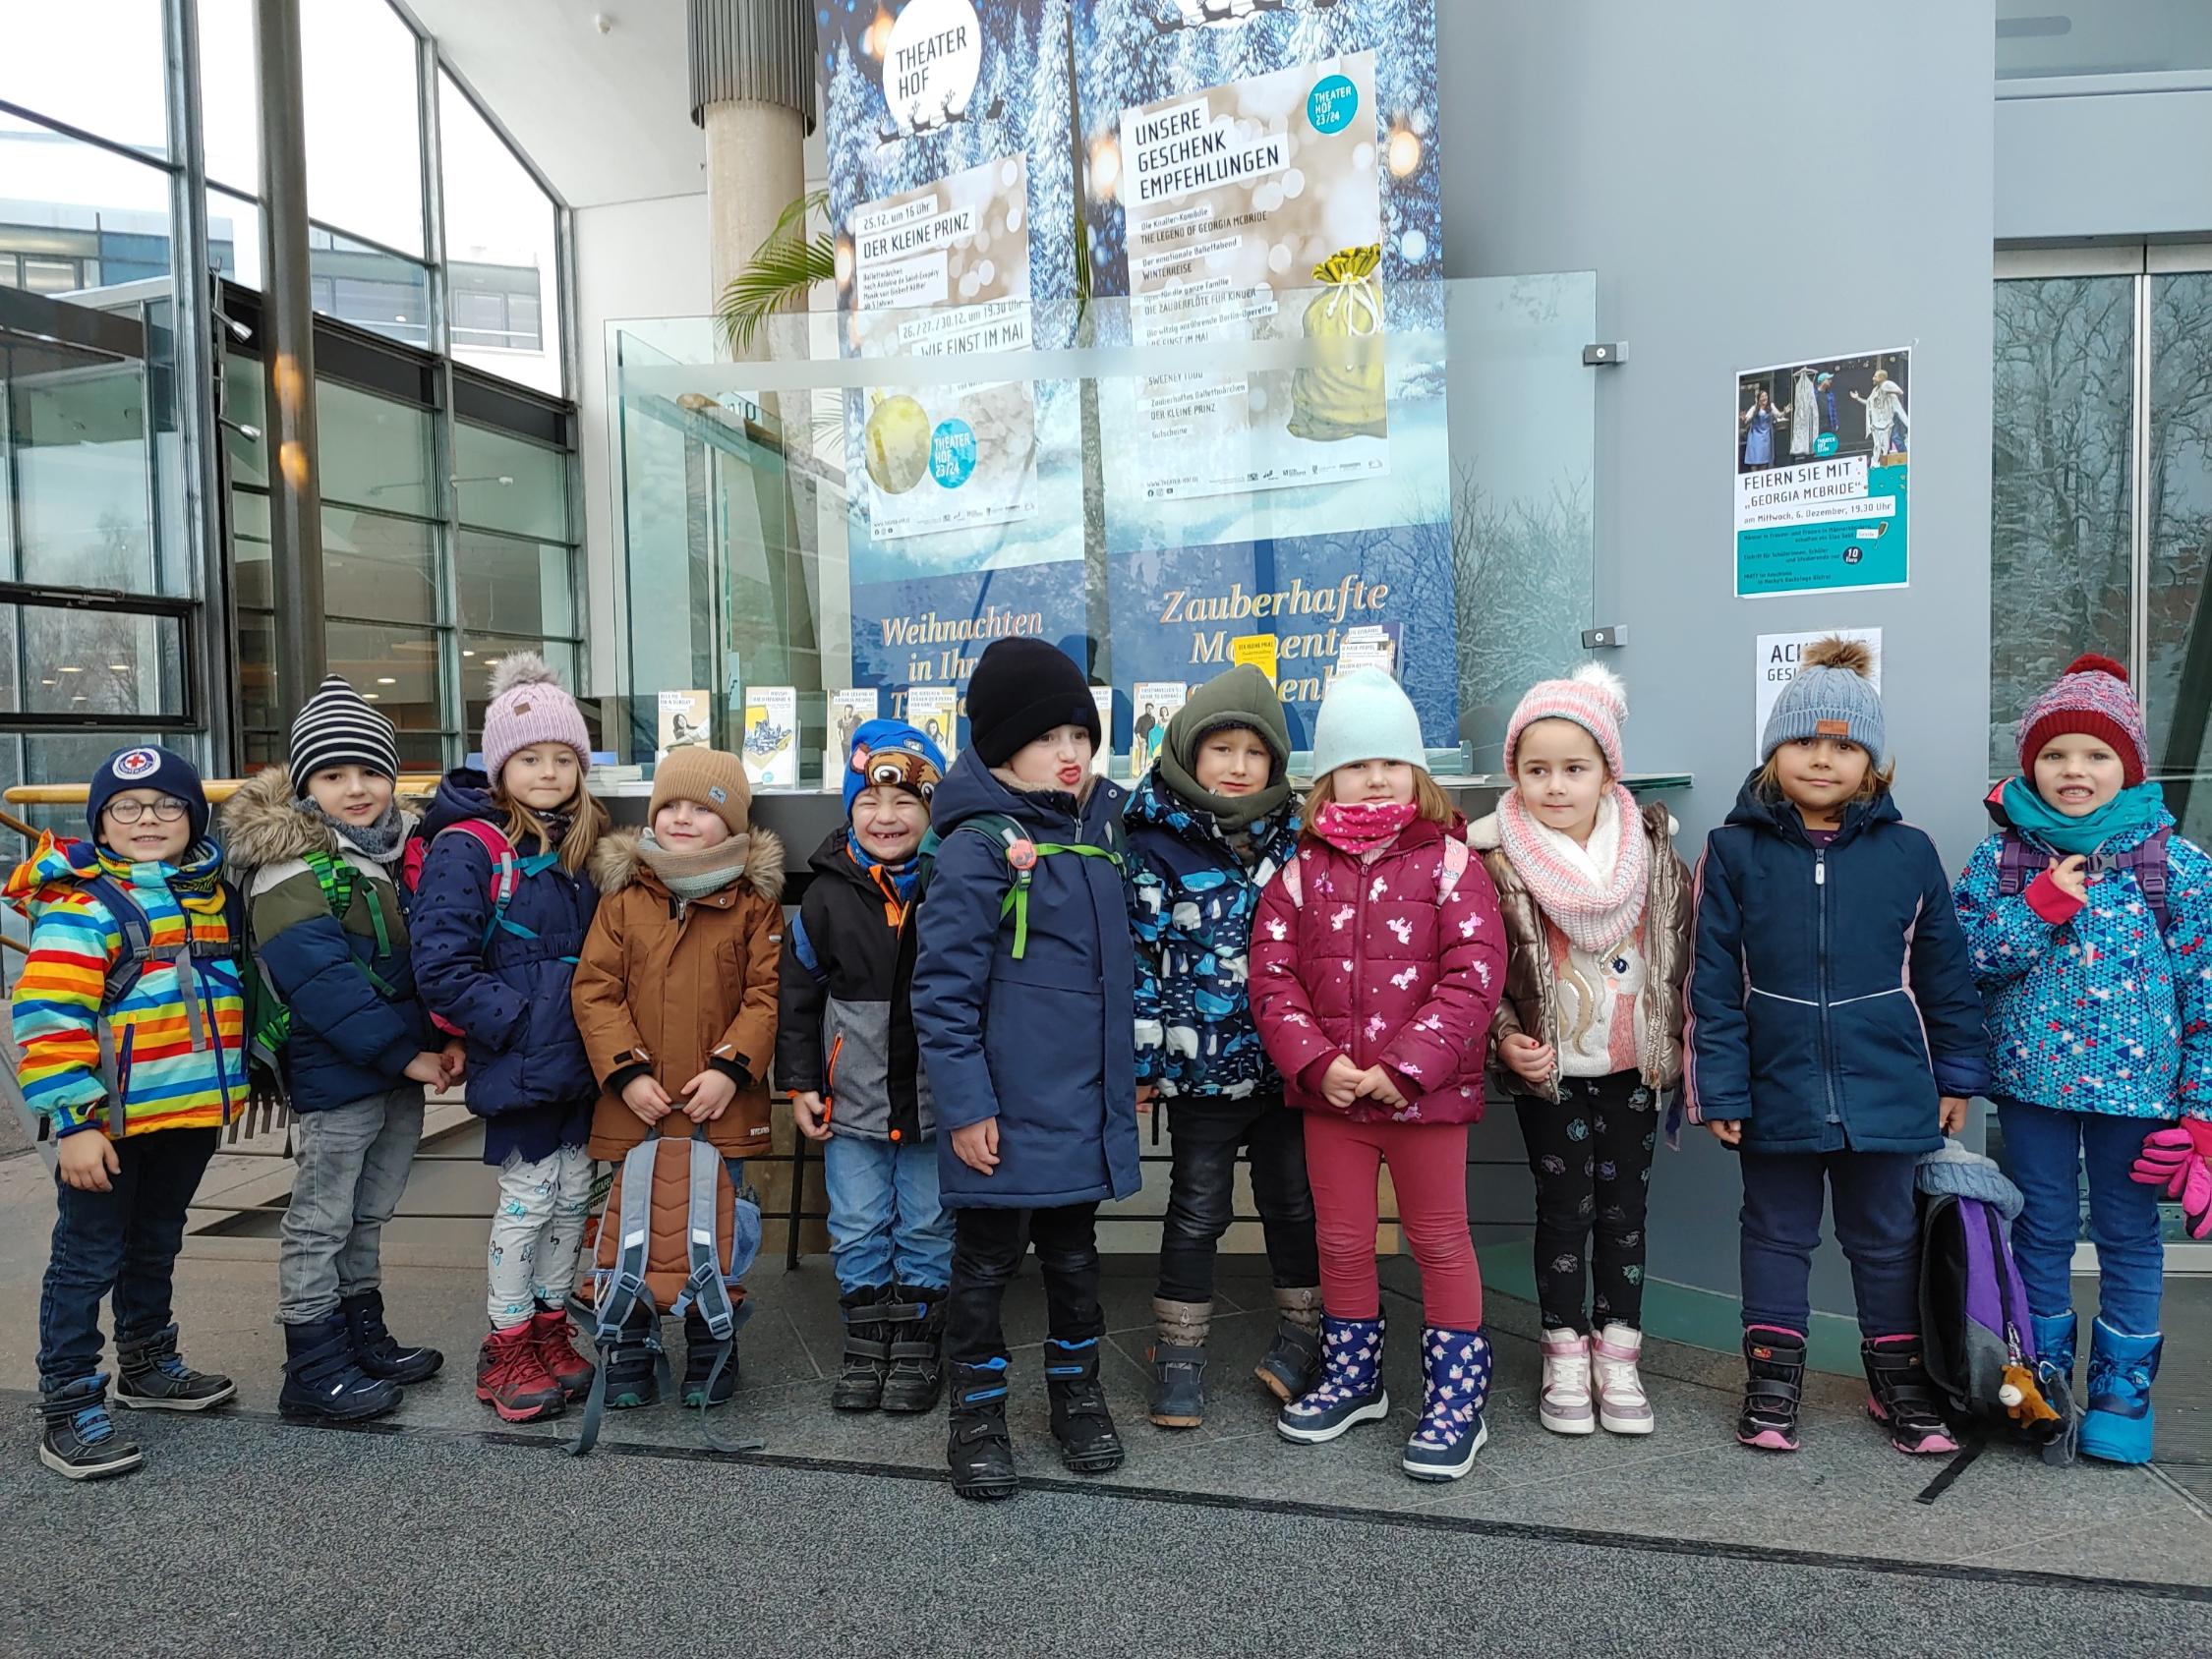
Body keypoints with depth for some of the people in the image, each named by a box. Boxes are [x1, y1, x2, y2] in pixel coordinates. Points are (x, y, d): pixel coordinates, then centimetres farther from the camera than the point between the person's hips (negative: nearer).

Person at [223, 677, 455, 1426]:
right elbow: (323, 982, -22)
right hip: (336, 1077, -7)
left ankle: (362, 1337, 34)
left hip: (405, 1070, 8)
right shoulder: (290, 868, -15)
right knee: (320, 1222, 4)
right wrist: (405, 1053, -20)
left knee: (368, 1214, 20)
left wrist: (449, 1038, -3)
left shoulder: (404, 850, 9)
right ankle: (313, 1370, 16)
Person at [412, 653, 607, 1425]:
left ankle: (551, 1330, 31)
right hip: (517, 1065, -6)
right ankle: (507, 1351, 21)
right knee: (527, 1202, 3)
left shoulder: (584, 847, 9)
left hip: (577, 1063, 7)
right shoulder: (467, 850, -13)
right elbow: (441, 968, -18)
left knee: (574, 1195, 14)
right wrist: (518, 1021, -20)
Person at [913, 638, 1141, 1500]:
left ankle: (1077, 1391, 39)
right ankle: (977, 1412, 29)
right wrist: (964, 1105, -15)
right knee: (986, 1259, 10)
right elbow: (942, 986, -14)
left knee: (1074, 1254, 20)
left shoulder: (1102, 830, 8)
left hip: (1084, 1103, 6)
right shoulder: (979, 845, -14)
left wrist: (1127, 1072, 18)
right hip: (1004, 1110, -6)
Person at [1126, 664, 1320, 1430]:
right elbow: (1141, 956, -8)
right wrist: (1142, 1059, -8)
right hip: (1200, 1067, -3)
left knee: (1294, 1199, 15)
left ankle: (1302, 1327, 34)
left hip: (1286, 1064, 3)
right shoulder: (1158, 847, -8)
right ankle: (1181, 1347, 26)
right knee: (1197, 1209, 11)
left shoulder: (1293, 836, 2)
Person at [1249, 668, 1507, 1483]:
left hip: (1427, 1095, -3)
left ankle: (1457, 1395, 27)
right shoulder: (1303, 870, 1)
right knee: (1341, 1239, 17)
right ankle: (1352, 1376, 37)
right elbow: (1273, 975, -1)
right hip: (1329, 1094, 3)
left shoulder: (1448, 861, -7)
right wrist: (1317, 1063, -13)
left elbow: (1474, 977, -14)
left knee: (1439, 1241, 12)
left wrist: (1404, 1066, -19)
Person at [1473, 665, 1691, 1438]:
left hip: (1633, 1064, 3)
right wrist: (1508, 1038, -17)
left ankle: (1617, 1358, 25)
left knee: (1624, 1208, 11)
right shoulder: (1494, 857, -11)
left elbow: (1679, 950, 6)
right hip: (1549, 1069, -2)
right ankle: (1566, 1359, 22)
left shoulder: (1650, 845, -2)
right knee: (1566, 1208, 6)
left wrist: (1683, 1040, 4)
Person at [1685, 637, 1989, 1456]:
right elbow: (1714, 981, -6)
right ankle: (1771, 1379, 28)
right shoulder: (1735, 851, -6)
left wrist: (1956, 1076, 6)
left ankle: (1900, 1380, 34)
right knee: (1777, 1234, 14)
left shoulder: (1908, 853, -3)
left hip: (1885, 1089, 1)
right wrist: (1720, 1088, -8)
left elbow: (1943, 973, 5)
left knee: (1886, 1238, 17)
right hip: (1778, 1090, -1)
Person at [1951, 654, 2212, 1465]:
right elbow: (1969, 962, -5)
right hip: (2033, 1077, 1)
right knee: (2042, 1231, 12)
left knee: (2128, 1234, 11)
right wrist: (2041, 906, -18)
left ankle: (2121, 1391, 25)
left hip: (2137, 1083, -1)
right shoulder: (1999, 860, -1)